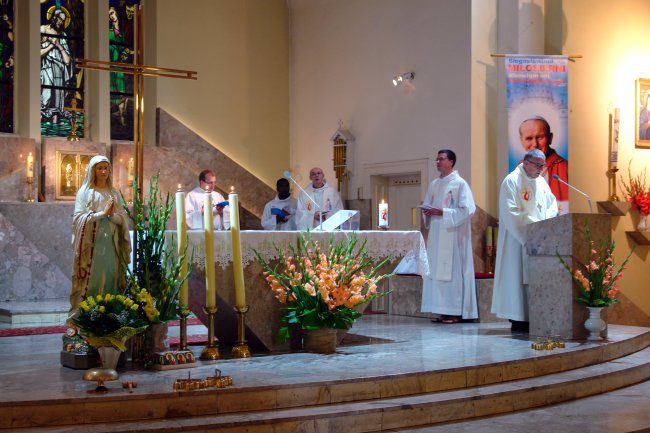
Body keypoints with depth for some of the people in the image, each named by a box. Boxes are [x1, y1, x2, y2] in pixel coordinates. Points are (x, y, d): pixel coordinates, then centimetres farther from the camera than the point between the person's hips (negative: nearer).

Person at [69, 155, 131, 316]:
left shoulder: (114, 193, 11)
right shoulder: (84, 192, 0)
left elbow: (122, 219, 6)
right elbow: (79, 218, -10)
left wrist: (111, 214, -14)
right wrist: (102, 213, -16)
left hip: (110, 244, 4)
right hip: (90, 244, -3)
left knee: (109, 279, 2)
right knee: (90, 280, -5)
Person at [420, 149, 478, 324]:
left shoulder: (460, 183, -5)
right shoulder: (434, 184, 15)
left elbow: (468, 210, -13)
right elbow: (427, 205, 22)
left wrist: (442, 212, -18)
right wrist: (427, 211, -2)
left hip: (452, 236, -7)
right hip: (436, 235, 7)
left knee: (452, 270, -7)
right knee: (436, 271, 3)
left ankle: (455, 312, -4)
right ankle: (443, 310, 7)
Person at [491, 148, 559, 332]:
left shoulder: (541, 182, 15)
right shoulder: (512, 181, -9)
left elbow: (552, 204, 18)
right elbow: (511, 214, -16)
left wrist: (547, 221, -2)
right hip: (518, 239, -7)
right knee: (519, 278, -6)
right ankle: (518, 321, -3)